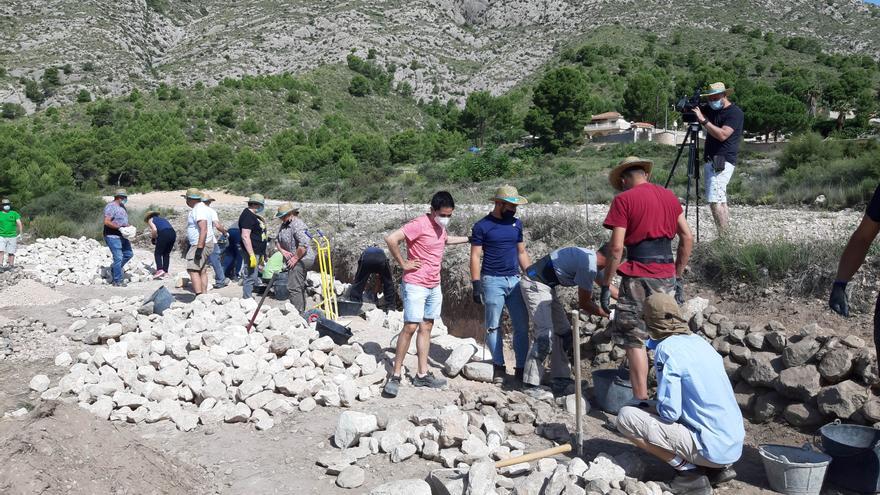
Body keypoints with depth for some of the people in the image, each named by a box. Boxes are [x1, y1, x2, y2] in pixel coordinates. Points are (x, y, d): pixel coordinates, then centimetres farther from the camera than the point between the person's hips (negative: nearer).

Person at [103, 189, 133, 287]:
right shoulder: (111, 206, -15)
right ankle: (117, 281, -1)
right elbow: (106, 222, -23)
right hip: (113, 237, -9)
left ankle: (114, 268, 32)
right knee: (118, 258, -8)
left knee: (128, 254, 15)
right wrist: (120, 227, -24)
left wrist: (127, 226, 7)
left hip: (122, 236, 9)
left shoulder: (121, 206, 14)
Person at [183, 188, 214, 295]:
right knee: (202, 271, 11)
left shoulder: (198, 210, -17)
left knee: (192, 269, -15)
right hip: (204, 244, 11)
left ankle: (199, 295, -23)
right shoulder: (201, 208, 17)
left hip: (201, 244, -11)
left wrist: (199, 248, -29)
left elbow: (203, 229, -26)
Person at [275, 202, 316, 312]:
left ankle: (297, 312, -10)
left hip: (300, 260, -10)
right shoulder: (283, 225, 12)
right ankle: (301, 310, 25)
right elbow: (277, 240, 16)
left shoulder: (297, 225, -19)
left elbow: (304, 245, -29)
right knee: (299, 287, 16)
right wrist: (282, 251, -2)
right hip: (293, 261, 10)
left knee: (293, 287, -13)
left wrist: (295, 258, -21)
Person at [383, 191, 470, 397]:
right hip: (415, 285, -8)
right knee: (410, 327, -10)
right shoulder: (419, 225, -18)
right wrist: (403, 263, -19)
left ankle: (423, 374, 18)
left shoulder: (440, 226, 9)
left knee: (426, 327, 11)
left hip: (434, 286, 8)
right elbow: (391, 239, -26)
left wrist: (468, 239, 30)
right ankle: (395, 376, -1)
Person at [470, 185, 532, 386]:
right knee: (493, 327, 2)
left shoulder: (516, 224, 10)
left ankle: (521, 369, 9)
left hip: (515, 280, 5)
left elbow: (522, 253, 17)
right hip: (492, 281, -4)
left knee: (522, 326, 2)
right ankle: (499, 367, 13)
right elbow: (475, 256, -5)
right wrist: (476, 284, -11)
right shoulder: (482, 226, -4)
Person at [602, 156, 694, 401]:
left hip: (639, 277, -6)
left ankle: (641, 400, 3)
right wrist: (678, 277, 18)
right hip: (667, 277, 6)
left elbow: (616, 247, -12)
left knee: (634, 340, 2)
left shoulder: (623, 200, -5)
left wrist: (606, 285, -6)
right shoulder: (669, 195, 12)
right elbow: (688, 238, 12)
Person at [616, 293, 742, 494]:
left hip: (711, 449, -8)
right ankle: (719, 468, 15)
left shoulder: (667, 349, -15)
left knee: (626, 416, -8)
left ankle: (689, 471, -4)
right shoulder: (699, 341, 9)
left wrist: (649, 406, 4)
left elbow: (669, 413, -18)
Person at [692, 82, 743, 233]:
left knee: (715, 200, -19)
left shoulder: (735, 112, -8)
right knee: (720, 200, 10)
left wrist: (703, 120, -20)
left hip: (722, 162, -9)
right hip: (711, 161, 9)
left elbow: (722, 135, -20)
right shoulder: (711, 110, 15)